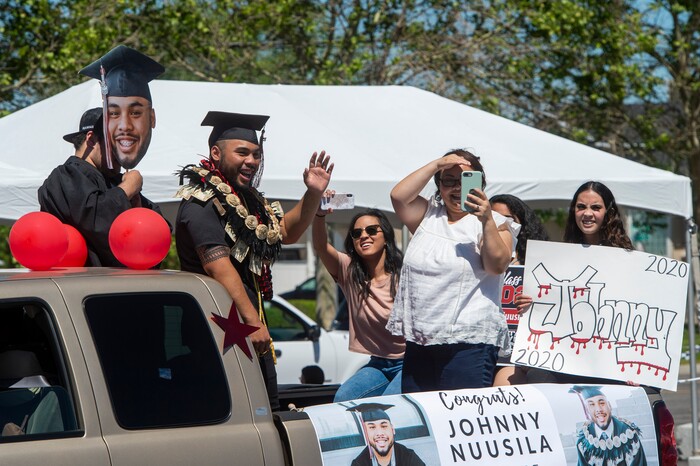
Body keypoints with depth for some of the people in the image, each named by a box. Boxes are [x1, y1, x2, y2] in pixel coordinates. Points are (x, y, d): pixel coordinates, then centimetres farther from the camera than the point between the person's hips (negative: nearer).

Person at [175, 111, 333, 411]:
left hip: (250, 324, 10)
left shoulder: (247, 199, 16)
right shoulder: (202, 202, -13)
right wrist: (253, 321, -26)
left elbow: (286, 231, 27)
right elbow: (218, 267, -22)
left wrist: (313, 194, 10)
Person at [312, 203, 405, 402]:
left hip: (409, 363, -4)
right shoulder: (350, 273, 2)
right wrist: (320, 215, -34)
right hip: (378, 364, 5)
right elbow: (320, 246, -14)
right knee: (342, 399, -19)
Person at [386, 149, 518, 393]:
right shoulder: (429, 215, 17)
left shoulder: (494, 223, 5)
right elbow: (399, 196, 0)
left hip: (469, 343, -5)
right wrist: (436, 164, -2)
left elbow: (497, 265, -11)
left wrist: (487, 221, -23)